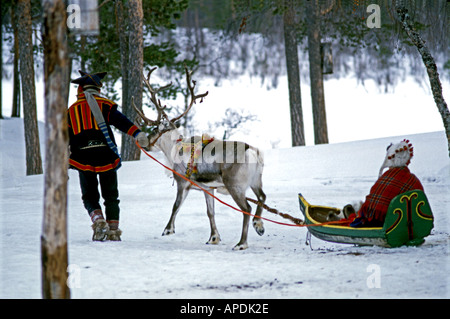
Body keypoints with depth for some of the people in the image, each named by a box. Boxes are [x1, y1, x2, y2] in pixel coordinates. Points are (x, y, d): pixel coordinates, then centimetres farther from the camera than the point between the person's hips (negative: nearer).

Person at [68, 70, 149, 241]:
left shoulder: (71, 110, 13)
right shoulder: (105, 105, 4)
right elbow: (121, 121, -13)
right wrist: (137, 133, -22)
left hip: (83, 160, 1)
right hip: (106, 156, -1)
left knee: (90, 196, 10)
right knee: (111, 195, 12)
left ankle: (98, 220, -15)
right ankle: (113, 230, 5)